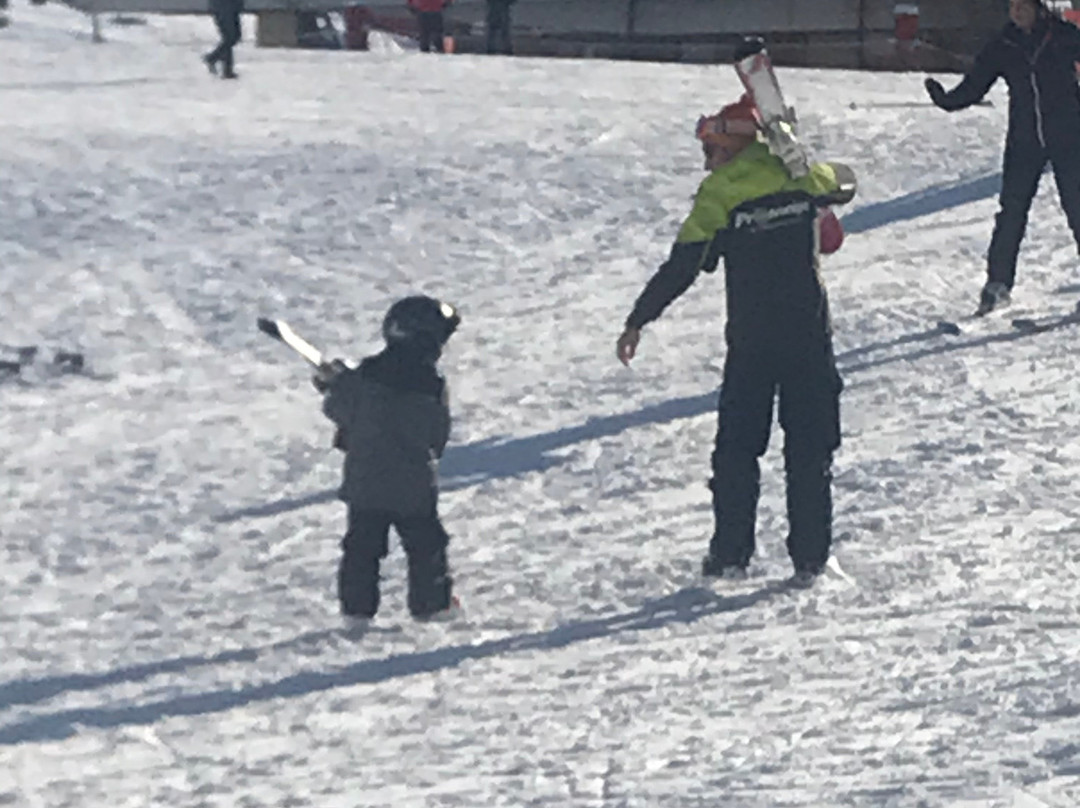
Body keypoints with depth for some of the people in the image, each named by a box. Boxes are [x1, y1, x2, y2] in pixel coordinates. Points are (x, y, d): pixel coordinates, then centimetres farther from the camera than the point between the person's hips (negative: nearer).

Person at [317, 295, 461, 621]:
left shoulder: (365, 375, -11)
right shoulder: (430, 384, -15)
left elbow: (339, 410, -1)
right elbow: (436, 435, -5)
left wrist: (337, 384, 19)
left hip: (364, 481, 2)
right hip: (412, 484, -2)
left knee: (362, 544, 14)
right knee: (425, 544, 15)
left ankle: (357, 602, 17)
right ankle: (430, 600, 21)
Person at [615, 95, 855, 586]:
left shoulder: (719, 195, -9)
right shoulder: (801, 177, 1)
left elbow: (682, 267, -13)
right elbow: (844, 184, 24)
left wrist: (637, 321, -7)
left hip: (750, 340, -2)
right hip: (809, 335, 2)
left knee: (737, 447, 10)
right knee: (810, 448, 8)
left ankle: (730, 553, 7)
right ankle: (809, 558, 7)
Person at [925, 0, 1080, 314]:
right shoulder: (1001, 48, 4)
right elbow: (972, 87, 5)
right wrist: (945, 100, -13)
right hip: (1024, 141, 2)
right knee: (1012, 211, -4)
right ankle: (998, 282, 5)